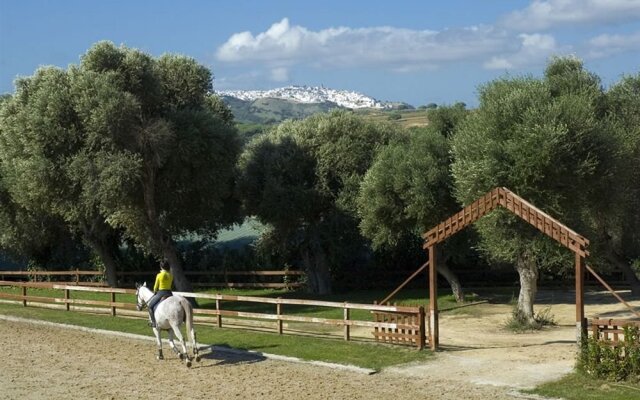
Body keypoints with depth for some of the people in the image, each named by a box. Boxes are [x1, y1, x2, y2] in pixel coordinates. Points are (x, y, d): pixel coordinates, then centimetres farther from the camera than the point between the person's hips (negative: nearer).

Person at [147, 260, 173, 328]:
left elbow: (156, 286, 0)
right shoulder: (171, 275, 5)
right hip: (169, 293, 6)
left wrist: (155, 292, 20)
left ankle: (153, 322, -4)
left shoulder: (159, 275, -9)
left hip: (161, 293, -6)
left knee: (149, 305, 5)